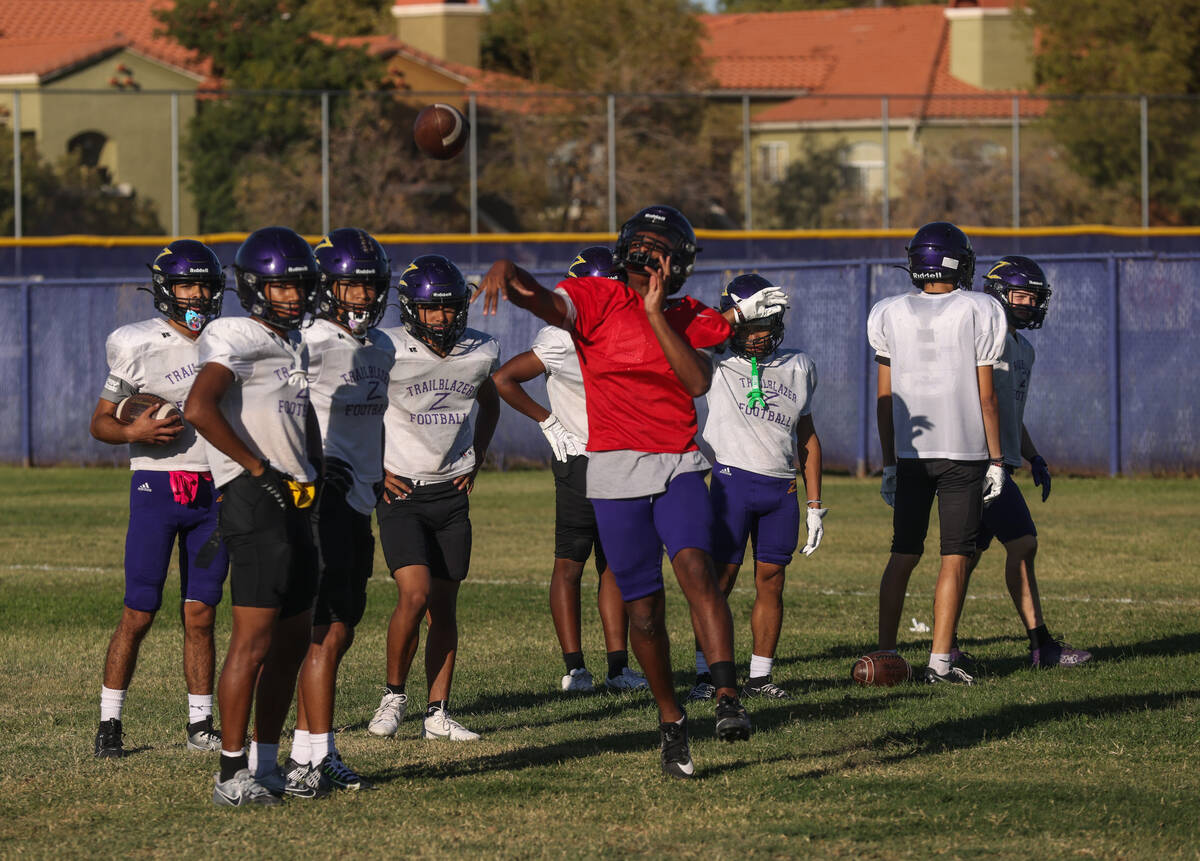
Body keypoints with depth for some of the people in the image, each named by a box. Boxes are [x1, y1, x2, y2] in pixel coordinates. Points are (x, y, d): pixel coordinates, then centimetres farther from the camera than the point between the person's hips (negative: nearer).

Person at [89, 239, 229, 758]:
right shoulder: (139, 346, -4)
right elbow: (100, 423, 1)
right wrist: (134, 432, -19)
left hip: (214, 491, 3)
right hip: (157, 485, -3)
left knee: (200, 616, 5)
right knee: (139, 613, -4)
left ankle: (200, 726, 11)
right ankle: (109, 723, 5)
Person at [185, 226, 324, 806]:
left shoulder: (295, 344, 18)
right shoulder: (237, 339, -11)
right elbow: (199, 409, -25)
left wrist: (313, 471, 18)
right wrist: (258, 470, -19)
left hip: (293, 505, 10)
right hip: (255, 503, -10)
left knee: (292, 640, 12)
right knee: (253, 640, -11)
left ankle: (266, 765, 20)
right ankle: (231, 775, -9)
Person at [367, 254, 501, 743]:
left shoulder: (478, 354, 1)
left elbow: (489, 405, 22)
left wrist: (475, 463, 11)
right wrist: (377, 470, -5)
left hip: (451, 493, 4)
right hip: (400, 493, -4)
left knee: (444, 606, 4)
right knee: (415, 594, -18)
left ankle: (437, 714, 10)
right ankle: (394, 695, 1)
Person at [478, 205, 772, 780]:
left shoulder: (693, 320, 8)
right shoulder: (598, 302, 1)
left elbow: (698, 381, -11)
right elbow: (542, 300, -18)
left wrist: (656, 313, -12)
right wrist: (505, 270, -40)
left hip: (678, 467, 0)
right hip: (616, 472, 0)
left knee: (694, 566, -24)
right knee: (644, 607, 4)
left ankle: (728, 698, -30)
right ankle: (670, 721, 20)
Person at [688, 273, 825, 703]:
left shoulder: (797, 368, 10)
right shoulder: (717, 363, 1)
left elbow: (807, 438, 15)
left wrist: (814, 504, 13)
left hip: (782, 488, 3)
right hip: (733, 481, -3)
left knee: (771, 582, 3)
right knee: (720, 579, -5)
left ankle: (759, 676, 10)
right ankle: (706, 674, -1)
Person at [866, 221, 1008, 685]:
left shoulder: (890, 315, 3)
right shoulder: (978, 313, -4)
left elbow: (885, 399, 6)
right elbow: (985, 396, -3)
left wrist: (889, 463, 13)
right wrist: (995, 461, 3)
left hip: (909, 452, 3)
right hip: (964, 451, -3)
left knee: (903, 555, 11)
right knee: (955, 557, 1)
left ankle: (885, 654, 8)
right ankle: (940, 661, -2)